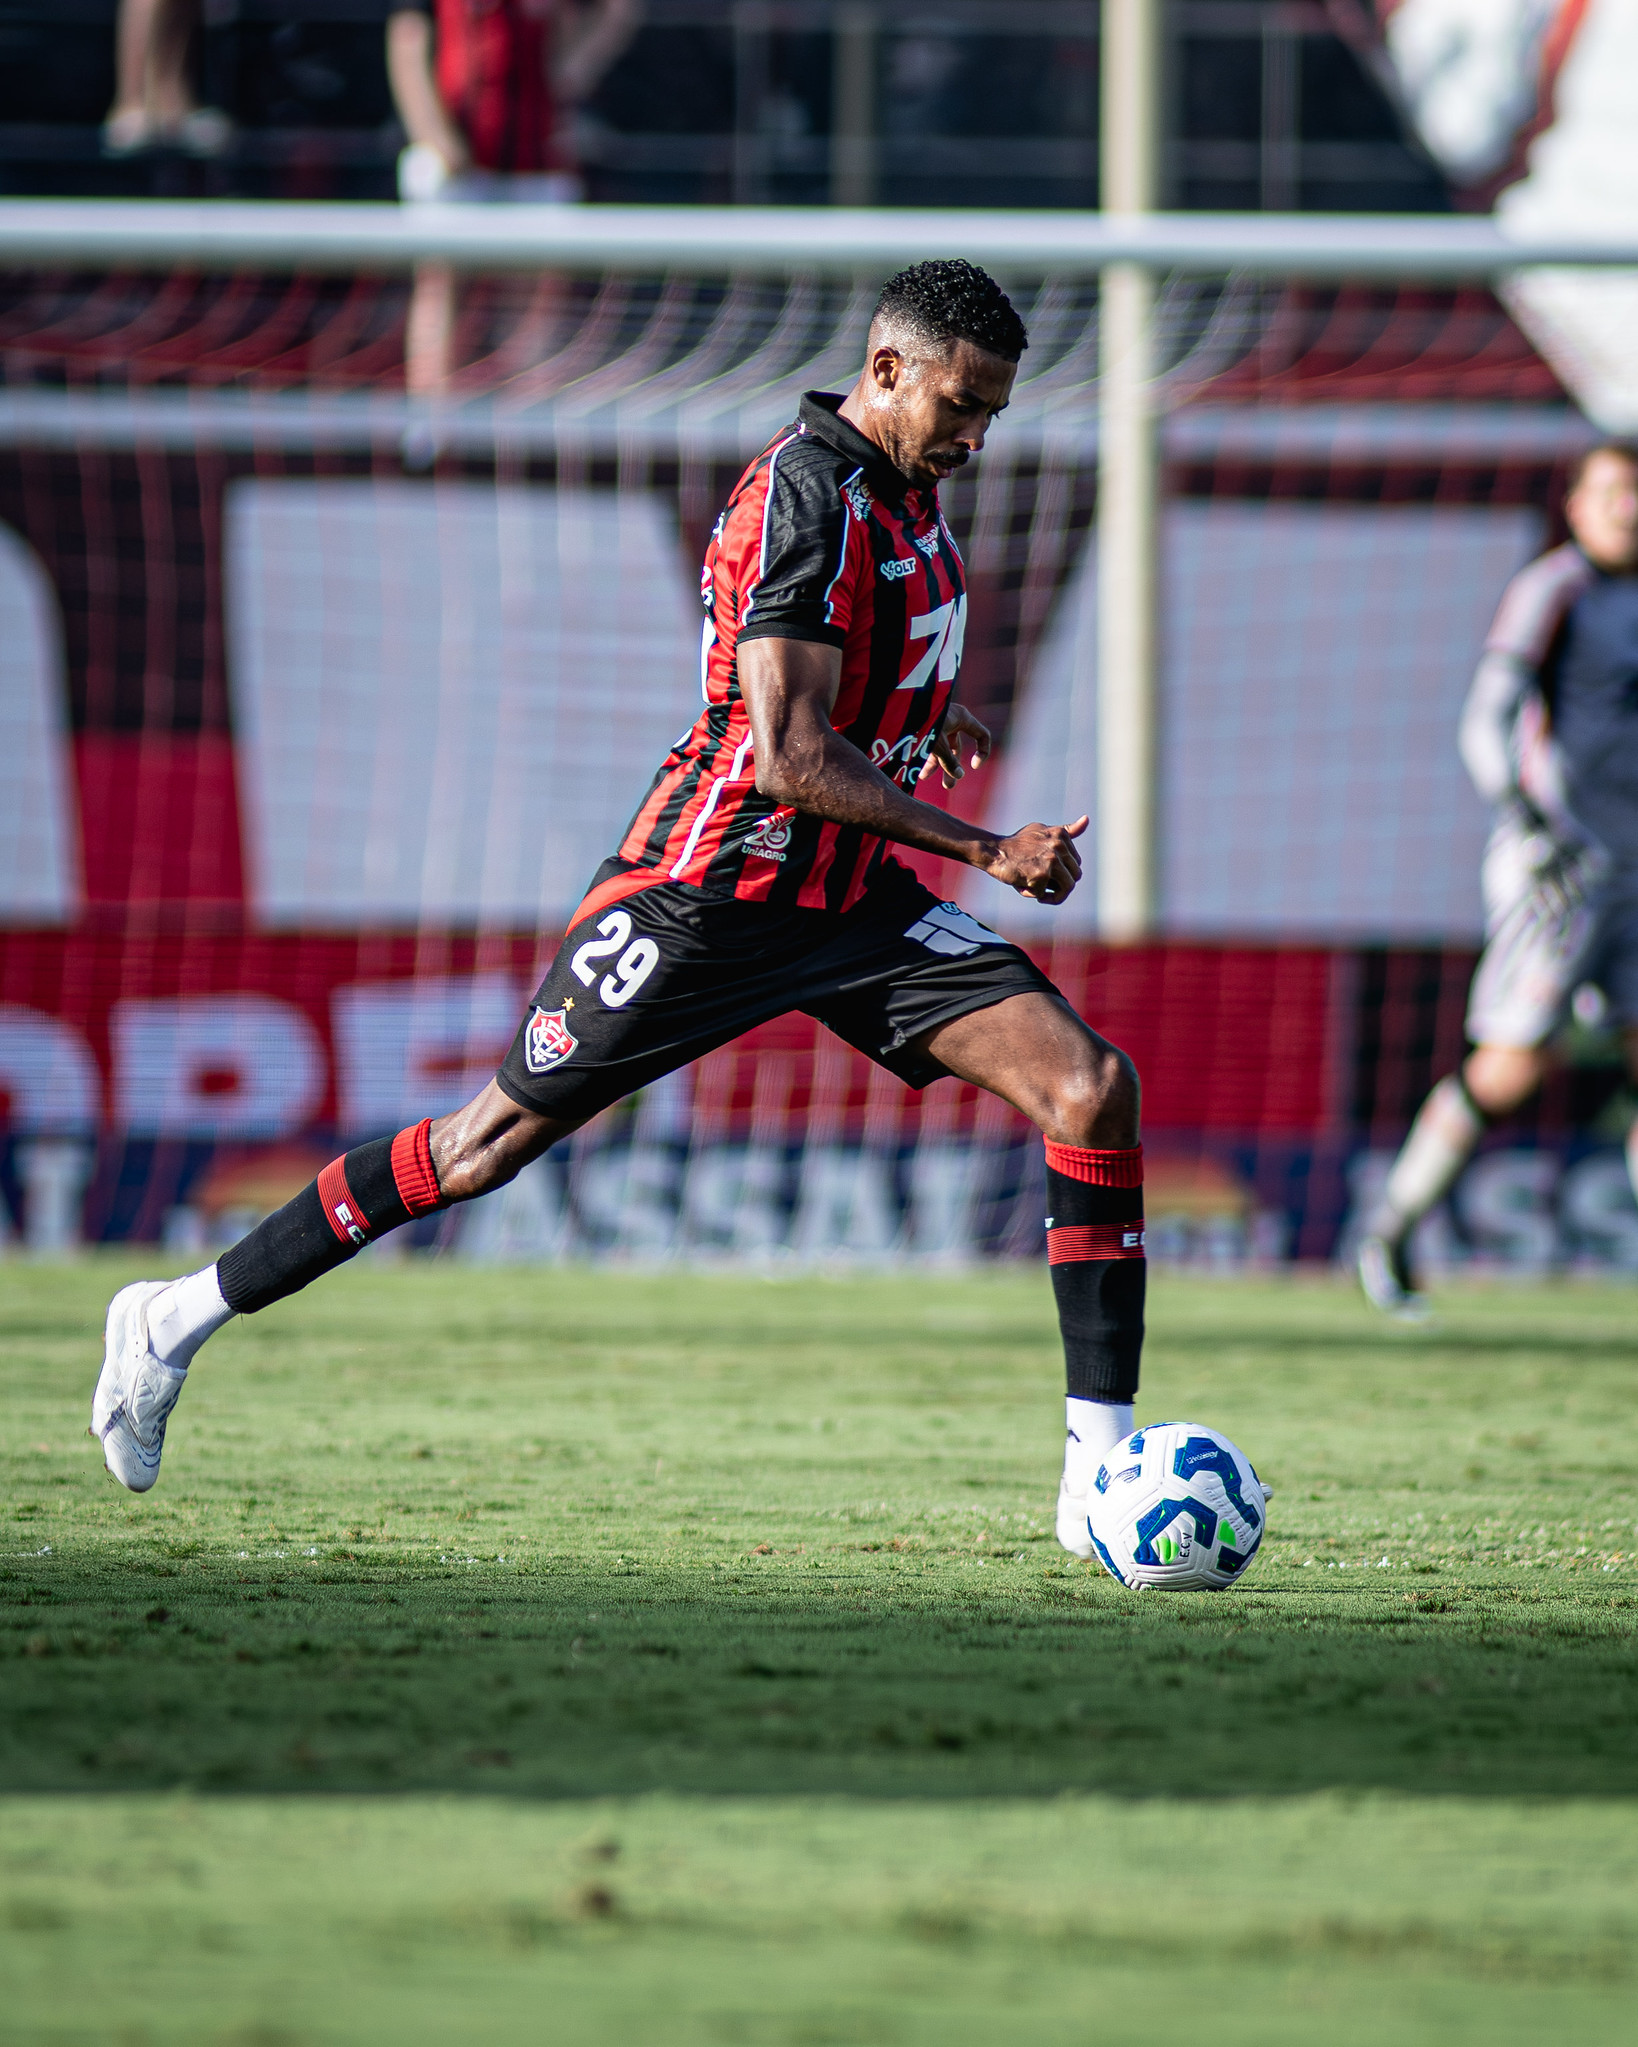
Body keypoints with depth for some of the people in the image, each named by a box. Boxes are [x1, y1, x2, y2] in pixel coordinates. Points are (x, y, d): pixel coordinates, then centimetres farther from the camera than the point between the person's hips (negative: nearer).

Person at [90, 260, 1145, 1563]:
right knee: (498, 1138, 0)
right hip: (710, 896, -8)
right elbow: (790, 757, -26)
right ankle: (183, 1318, 17)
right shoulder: (807, 492, -20)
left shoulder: (906, 483, 9)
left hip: (854, 896, 8)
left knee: (1094, 1087, -9)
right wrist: (985, 851, -23)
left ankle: (1102, 1473, -9)